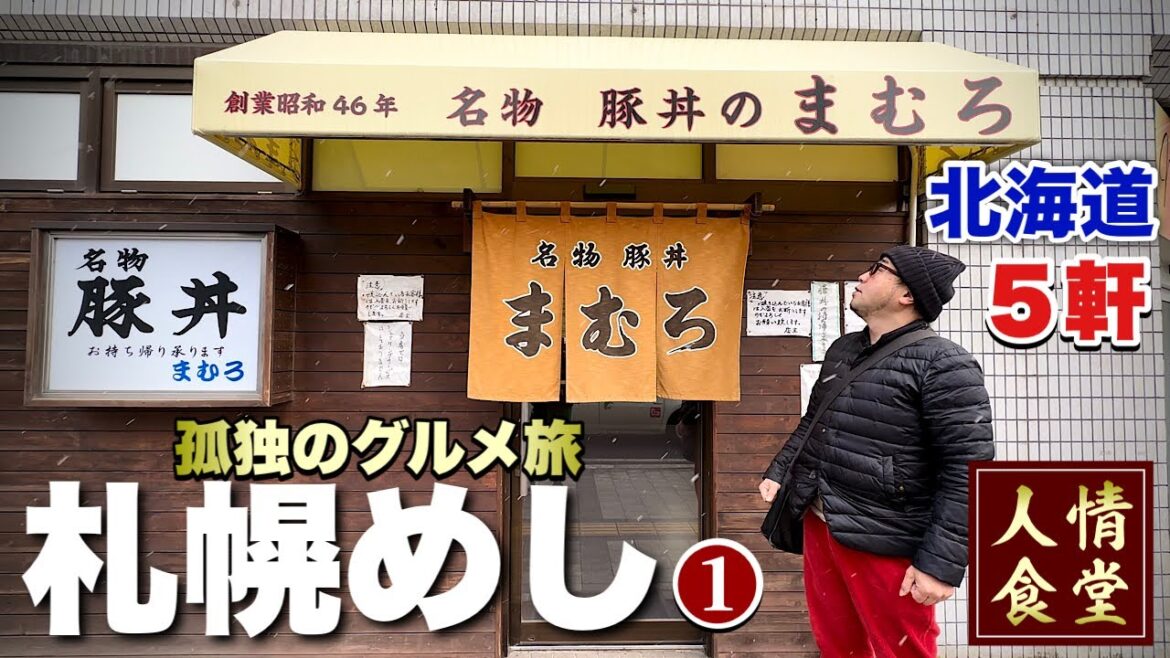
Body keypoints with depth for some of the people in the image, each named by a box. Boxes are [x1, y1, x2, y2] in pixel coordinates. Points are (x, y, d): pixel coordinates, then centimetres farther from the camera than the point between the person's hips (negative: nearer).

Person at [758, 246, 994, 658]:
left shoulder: (943, 365, -15)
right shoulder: (842, 350, 9)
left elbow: (968, 471, -19)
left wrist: (941, 563, -21)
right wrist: (778, 473, 16)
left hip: (884, 545, -7)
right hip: (819, 528, 7)